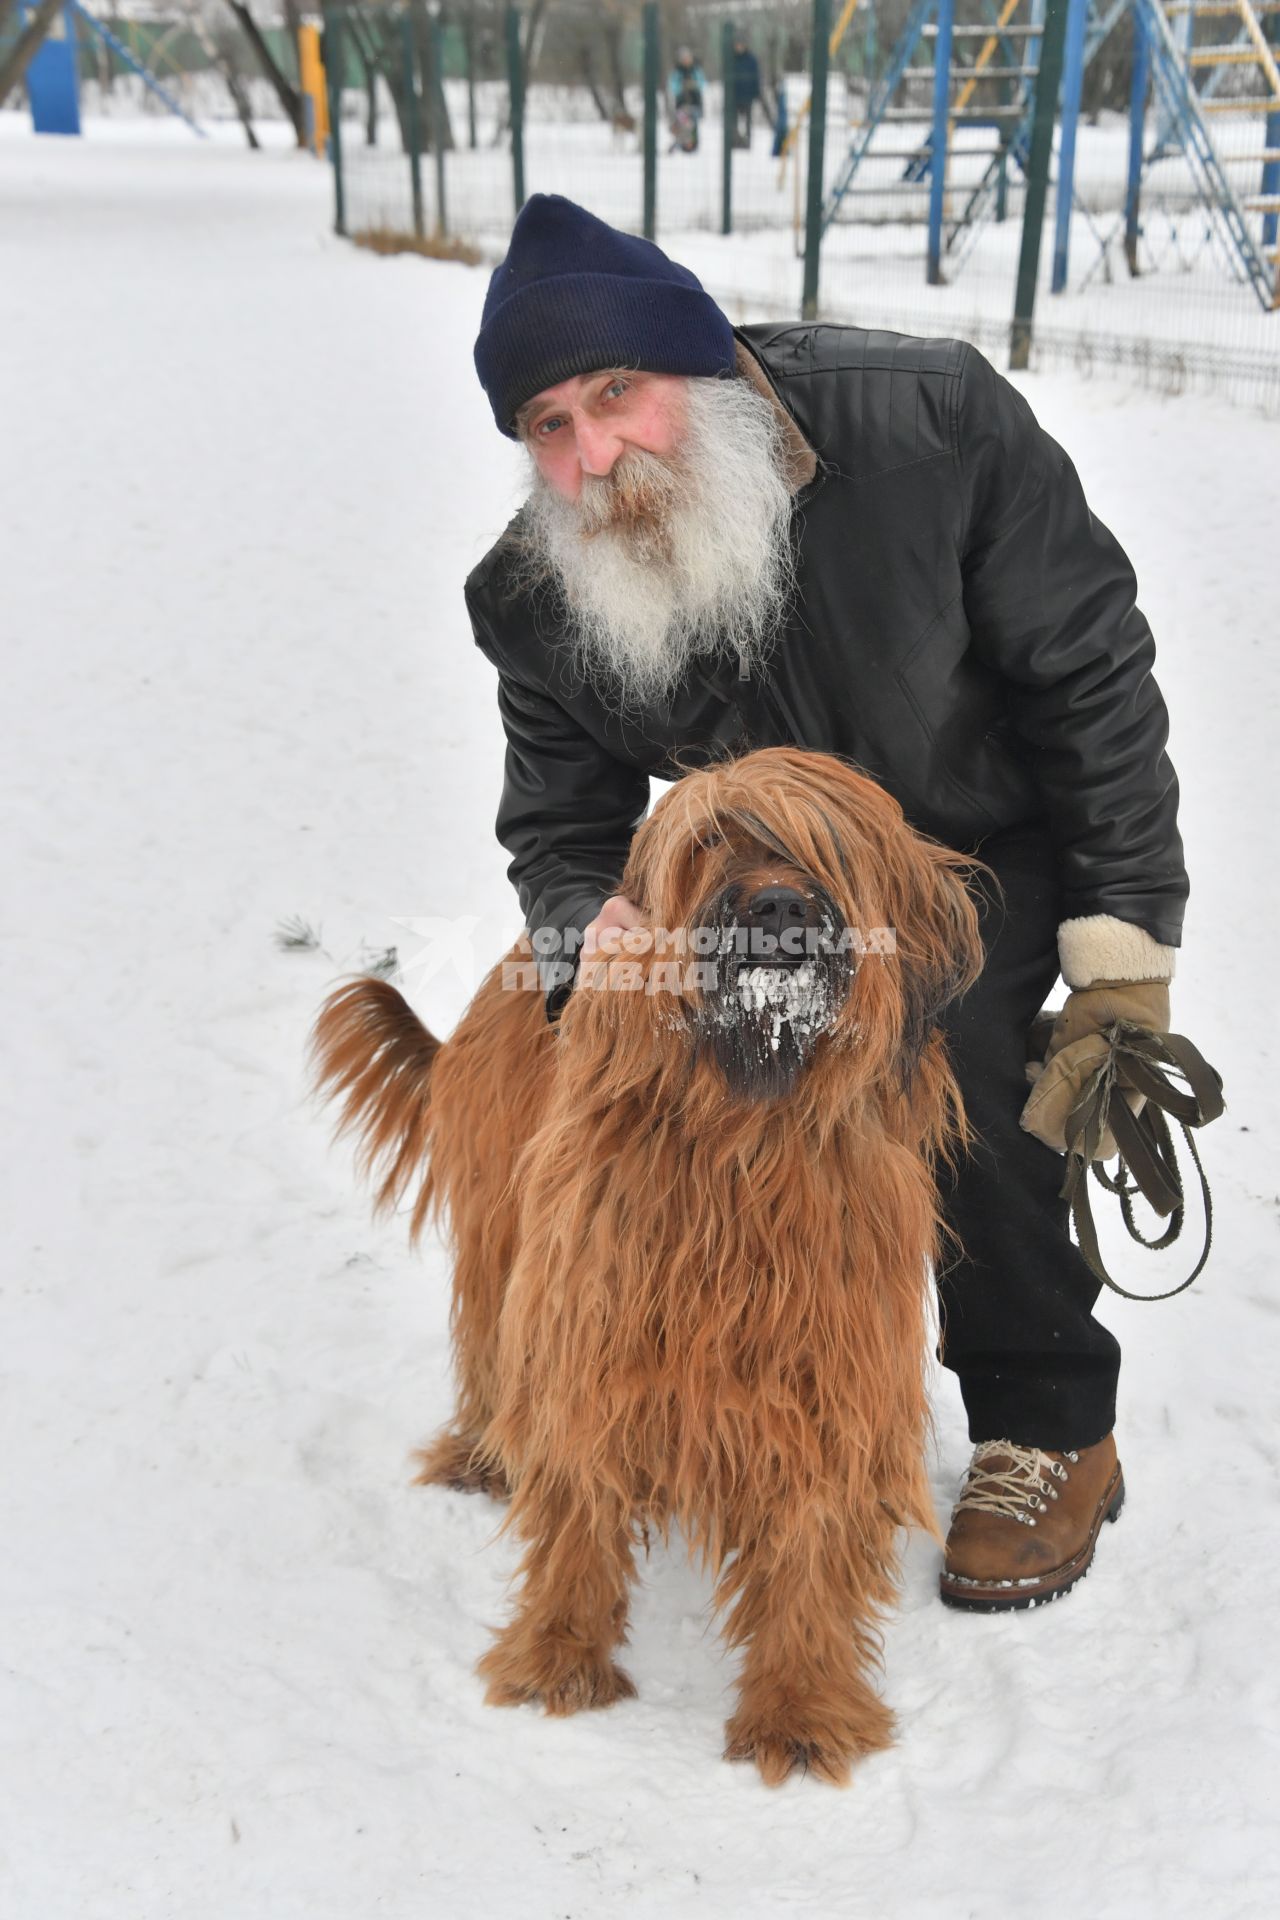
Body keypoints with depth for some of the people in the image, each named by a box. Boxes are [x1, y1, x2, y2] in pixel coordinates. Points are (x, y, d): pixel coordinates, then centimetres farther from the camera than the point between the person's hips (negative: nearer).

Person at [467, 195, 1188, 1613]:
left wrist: (1124, 937, -20)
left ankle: (1051, 1434, -2)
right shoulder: (534, 604, -21)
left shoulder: (929, 422, -31)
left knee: (966, 1072, -23)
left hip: (994, 834, -4)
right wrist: (593, 924, -35)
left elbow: (1088, 670, -21)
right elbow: (560, 828, -9)